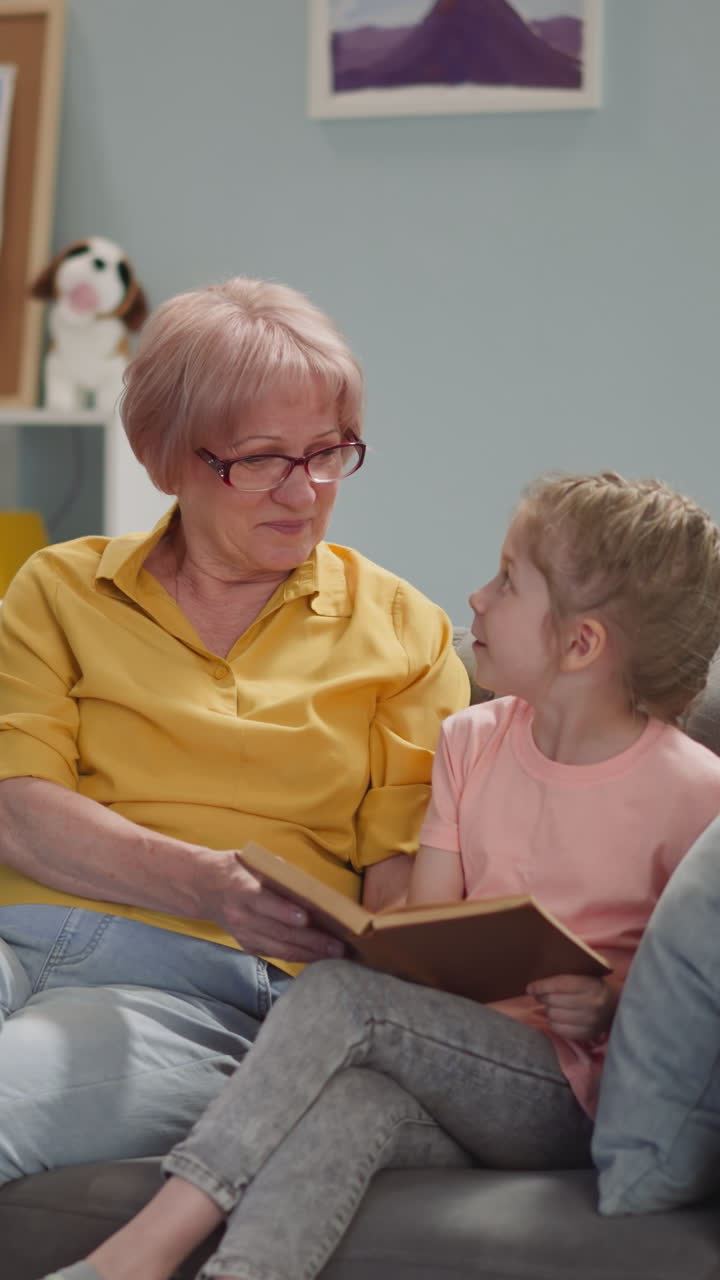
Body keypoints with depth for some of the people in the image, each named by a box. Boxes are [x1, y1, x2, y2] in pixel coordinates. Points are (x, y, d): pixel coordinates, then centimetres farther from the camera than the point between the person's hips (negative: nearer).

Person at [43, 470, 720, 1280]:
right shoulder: (471, 742, 14)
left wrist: (612, 1004, -18)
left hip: (572, 1093, -5)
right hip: (457, 1062, 5)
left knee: (340, 994, -27)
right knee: (354, 1103, -33)